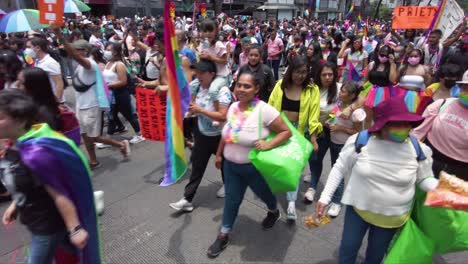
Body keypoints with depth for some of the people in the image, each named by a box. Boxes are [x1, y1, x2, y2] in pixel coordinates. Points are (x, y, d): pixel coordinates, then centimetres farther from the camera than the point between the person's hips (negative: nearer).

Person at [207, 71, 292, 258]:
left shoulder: (264, 110, -23)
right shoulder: (233, 107, -4)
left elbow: (286, 132, -17)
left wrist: (268, 145, -30)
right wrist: (219, 154, 16)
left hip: (254, 166, -4)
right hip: (230, 164, 4)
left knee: (264, 193, 23)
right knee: (231, 200, 15)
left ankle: (274, 212, 57)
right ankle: (223, 236, 33)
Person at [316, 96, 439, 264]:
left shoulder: (419, 149, -14)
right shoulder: (359, 141, -19)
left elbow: (424, 179, 3)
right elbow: (339, 169, -8)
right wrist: (325, 197, -11)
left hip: (392, 216, 1)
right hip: (358, 207, -1)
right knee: (348, 248, 13)